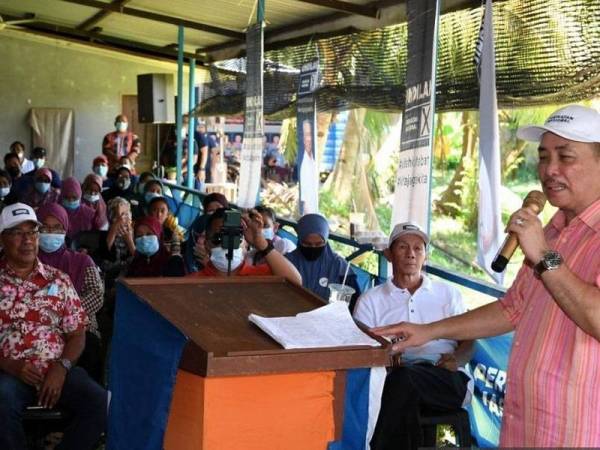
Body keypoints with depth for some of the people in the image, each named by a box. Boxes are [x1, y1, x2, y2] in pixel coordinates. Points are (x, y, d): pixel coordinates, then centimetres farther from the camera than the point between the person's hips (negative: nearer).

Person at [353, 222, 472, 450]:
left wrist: (456, 359, -7)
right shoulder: (370, 300, 20)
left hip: (448, 381, 0)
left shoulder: (448, 293, 24)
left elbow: (469, 340, 17)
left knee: (403, 377, -35)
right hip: (396, 378, 0)